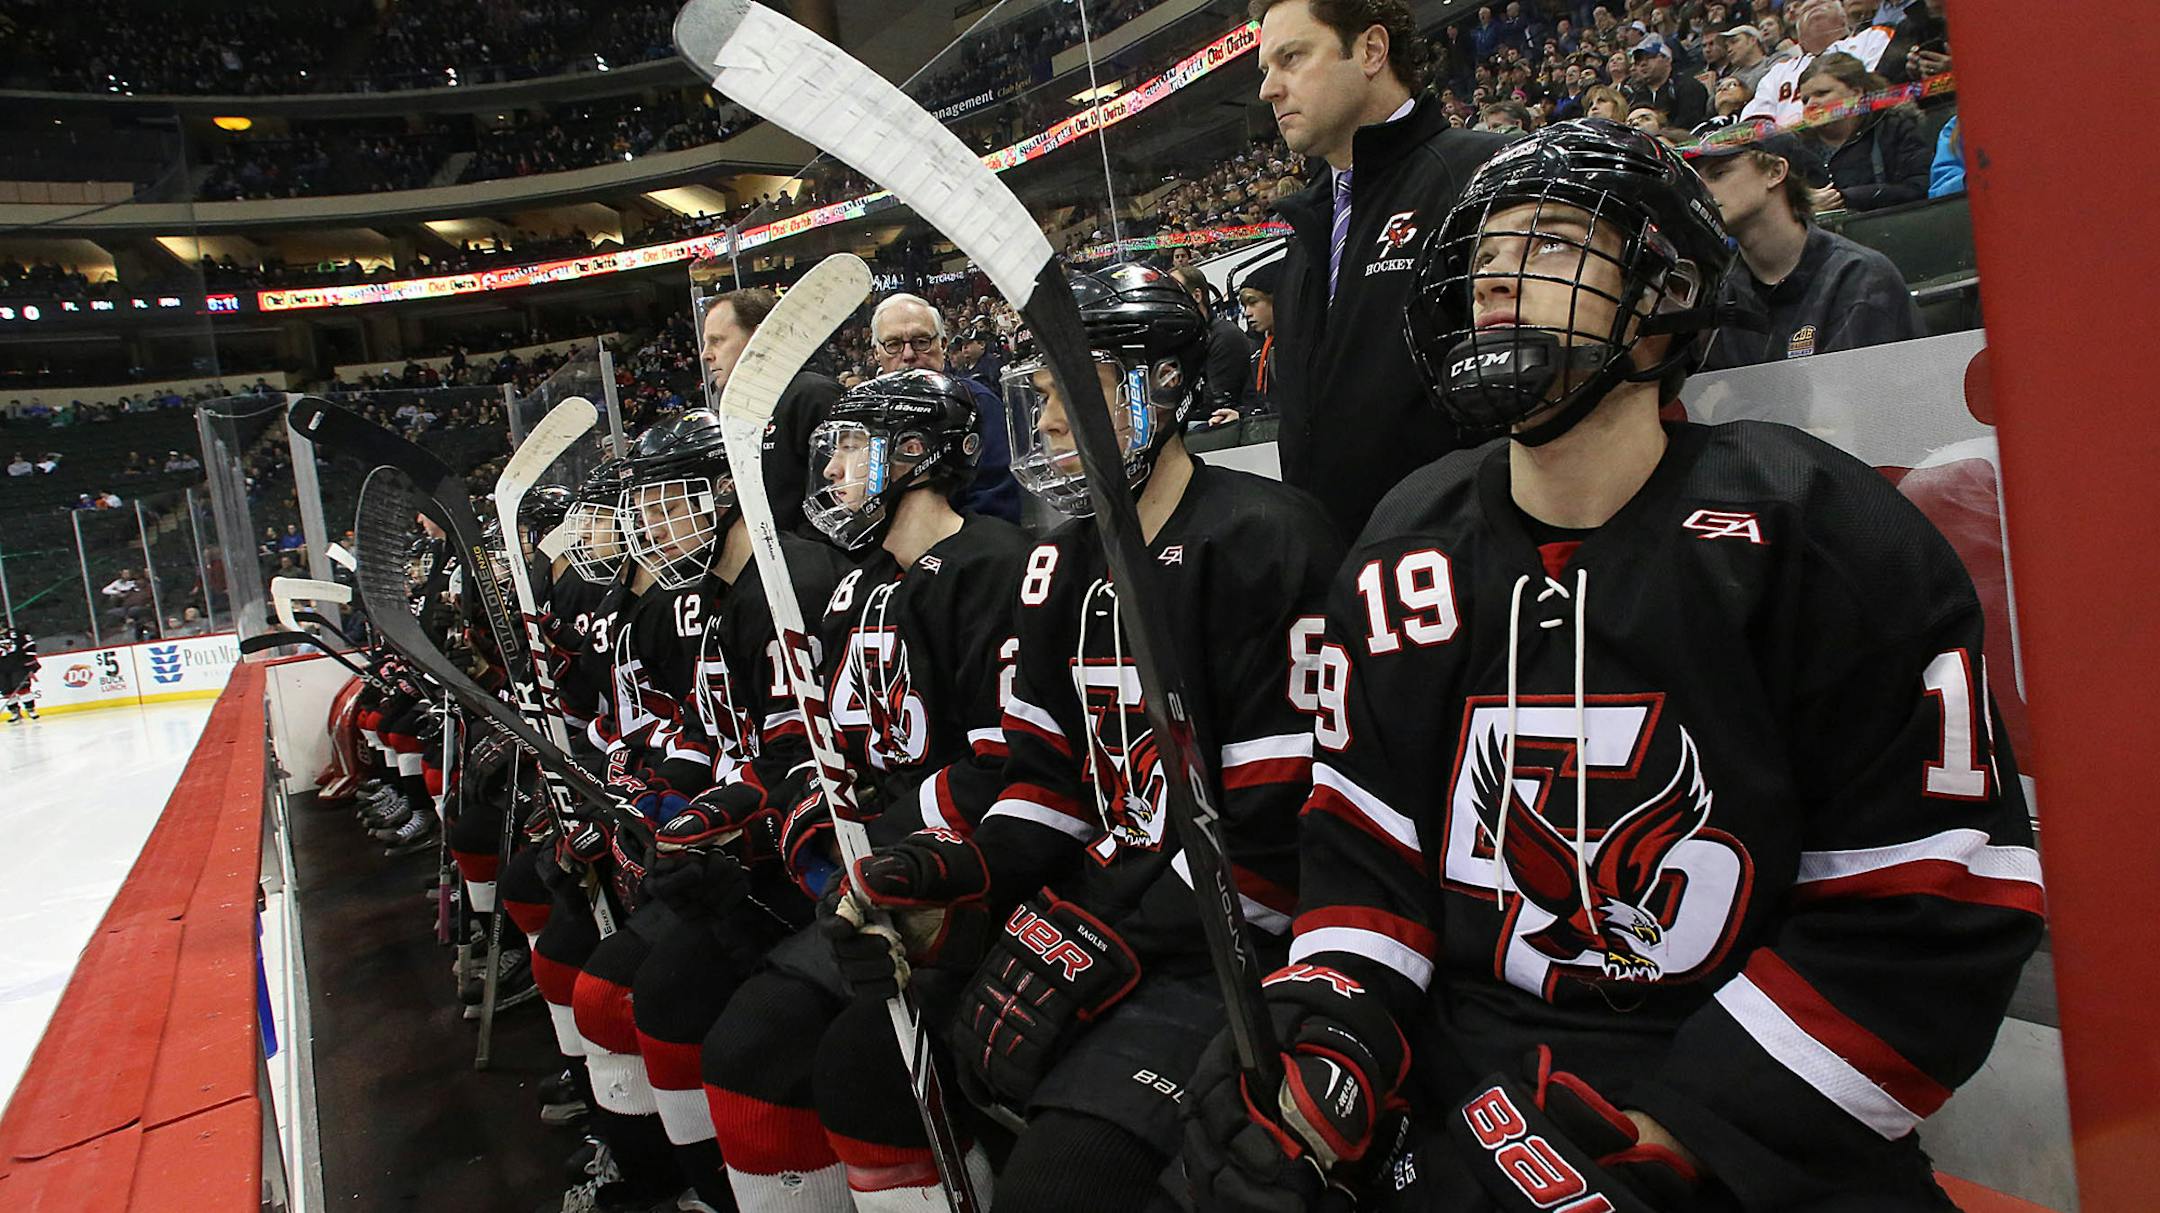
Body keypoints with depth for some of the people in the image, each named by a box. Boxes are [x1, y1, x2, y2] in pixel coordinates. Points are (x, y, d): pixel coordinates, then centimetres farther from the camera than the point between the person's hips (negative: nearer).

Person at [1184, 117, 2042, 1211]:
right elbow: (1363, 841, 6)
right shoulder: (1411, 548, 4)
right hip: (1473, 1099, 3)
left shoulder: (1815, 532, -8)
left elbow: (1938, 906, -9)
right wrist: (1323, 1038, -11)